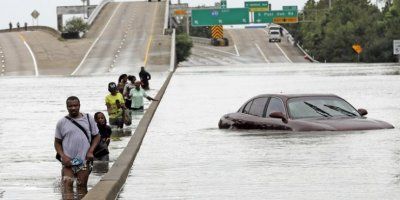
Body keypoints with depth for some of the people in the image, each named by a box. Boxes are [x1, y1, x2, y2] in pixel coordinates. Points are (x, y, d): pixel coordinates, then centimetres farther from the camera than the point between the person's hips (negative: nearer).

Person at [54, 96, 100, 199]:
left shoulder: (88, 119, 5)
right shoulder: (62, 123, 3)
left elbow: (96, 136, 11)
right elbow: (57, 142, 8)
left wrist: (90, 151, -4)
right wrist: (63, 156, -8)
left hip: (84, 160, 1)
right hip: (68, 161, -1)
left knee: (82, 186, 7)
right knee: (67, 184, -14)